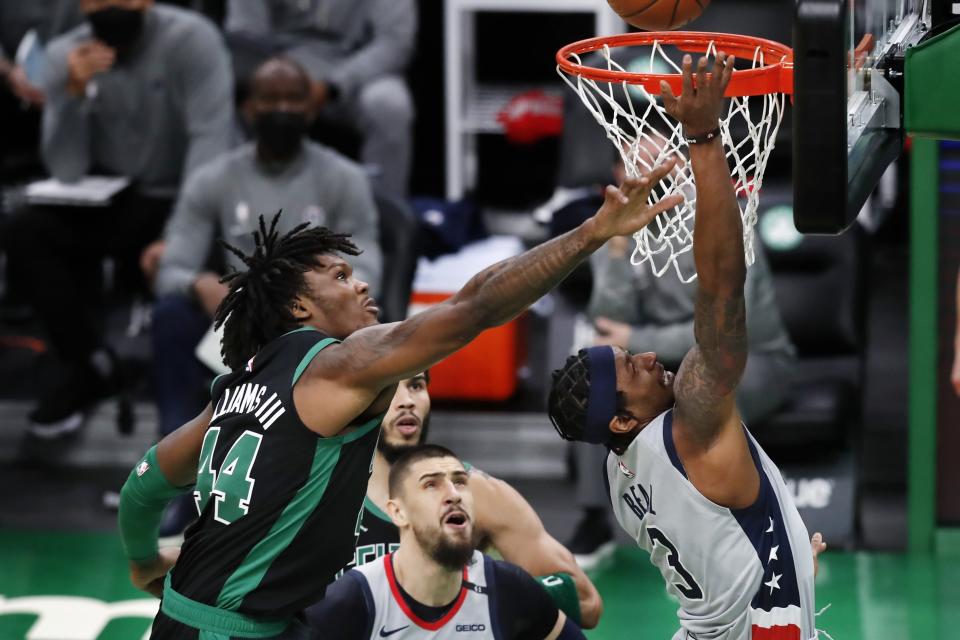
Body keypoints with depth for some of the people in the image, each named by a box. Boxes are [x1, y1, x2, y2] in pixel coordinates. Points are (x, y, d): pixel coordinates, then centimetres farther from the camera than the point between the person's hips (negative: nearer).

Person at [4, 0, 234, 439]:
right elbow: (66, 171, -9)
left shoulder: (191, 38, -15)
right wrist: (75, 92, -25)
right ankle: (88, 367, -5)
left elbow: (211, 138, -23)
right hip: (108, 199, 4)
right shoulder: (64, 54, -5)